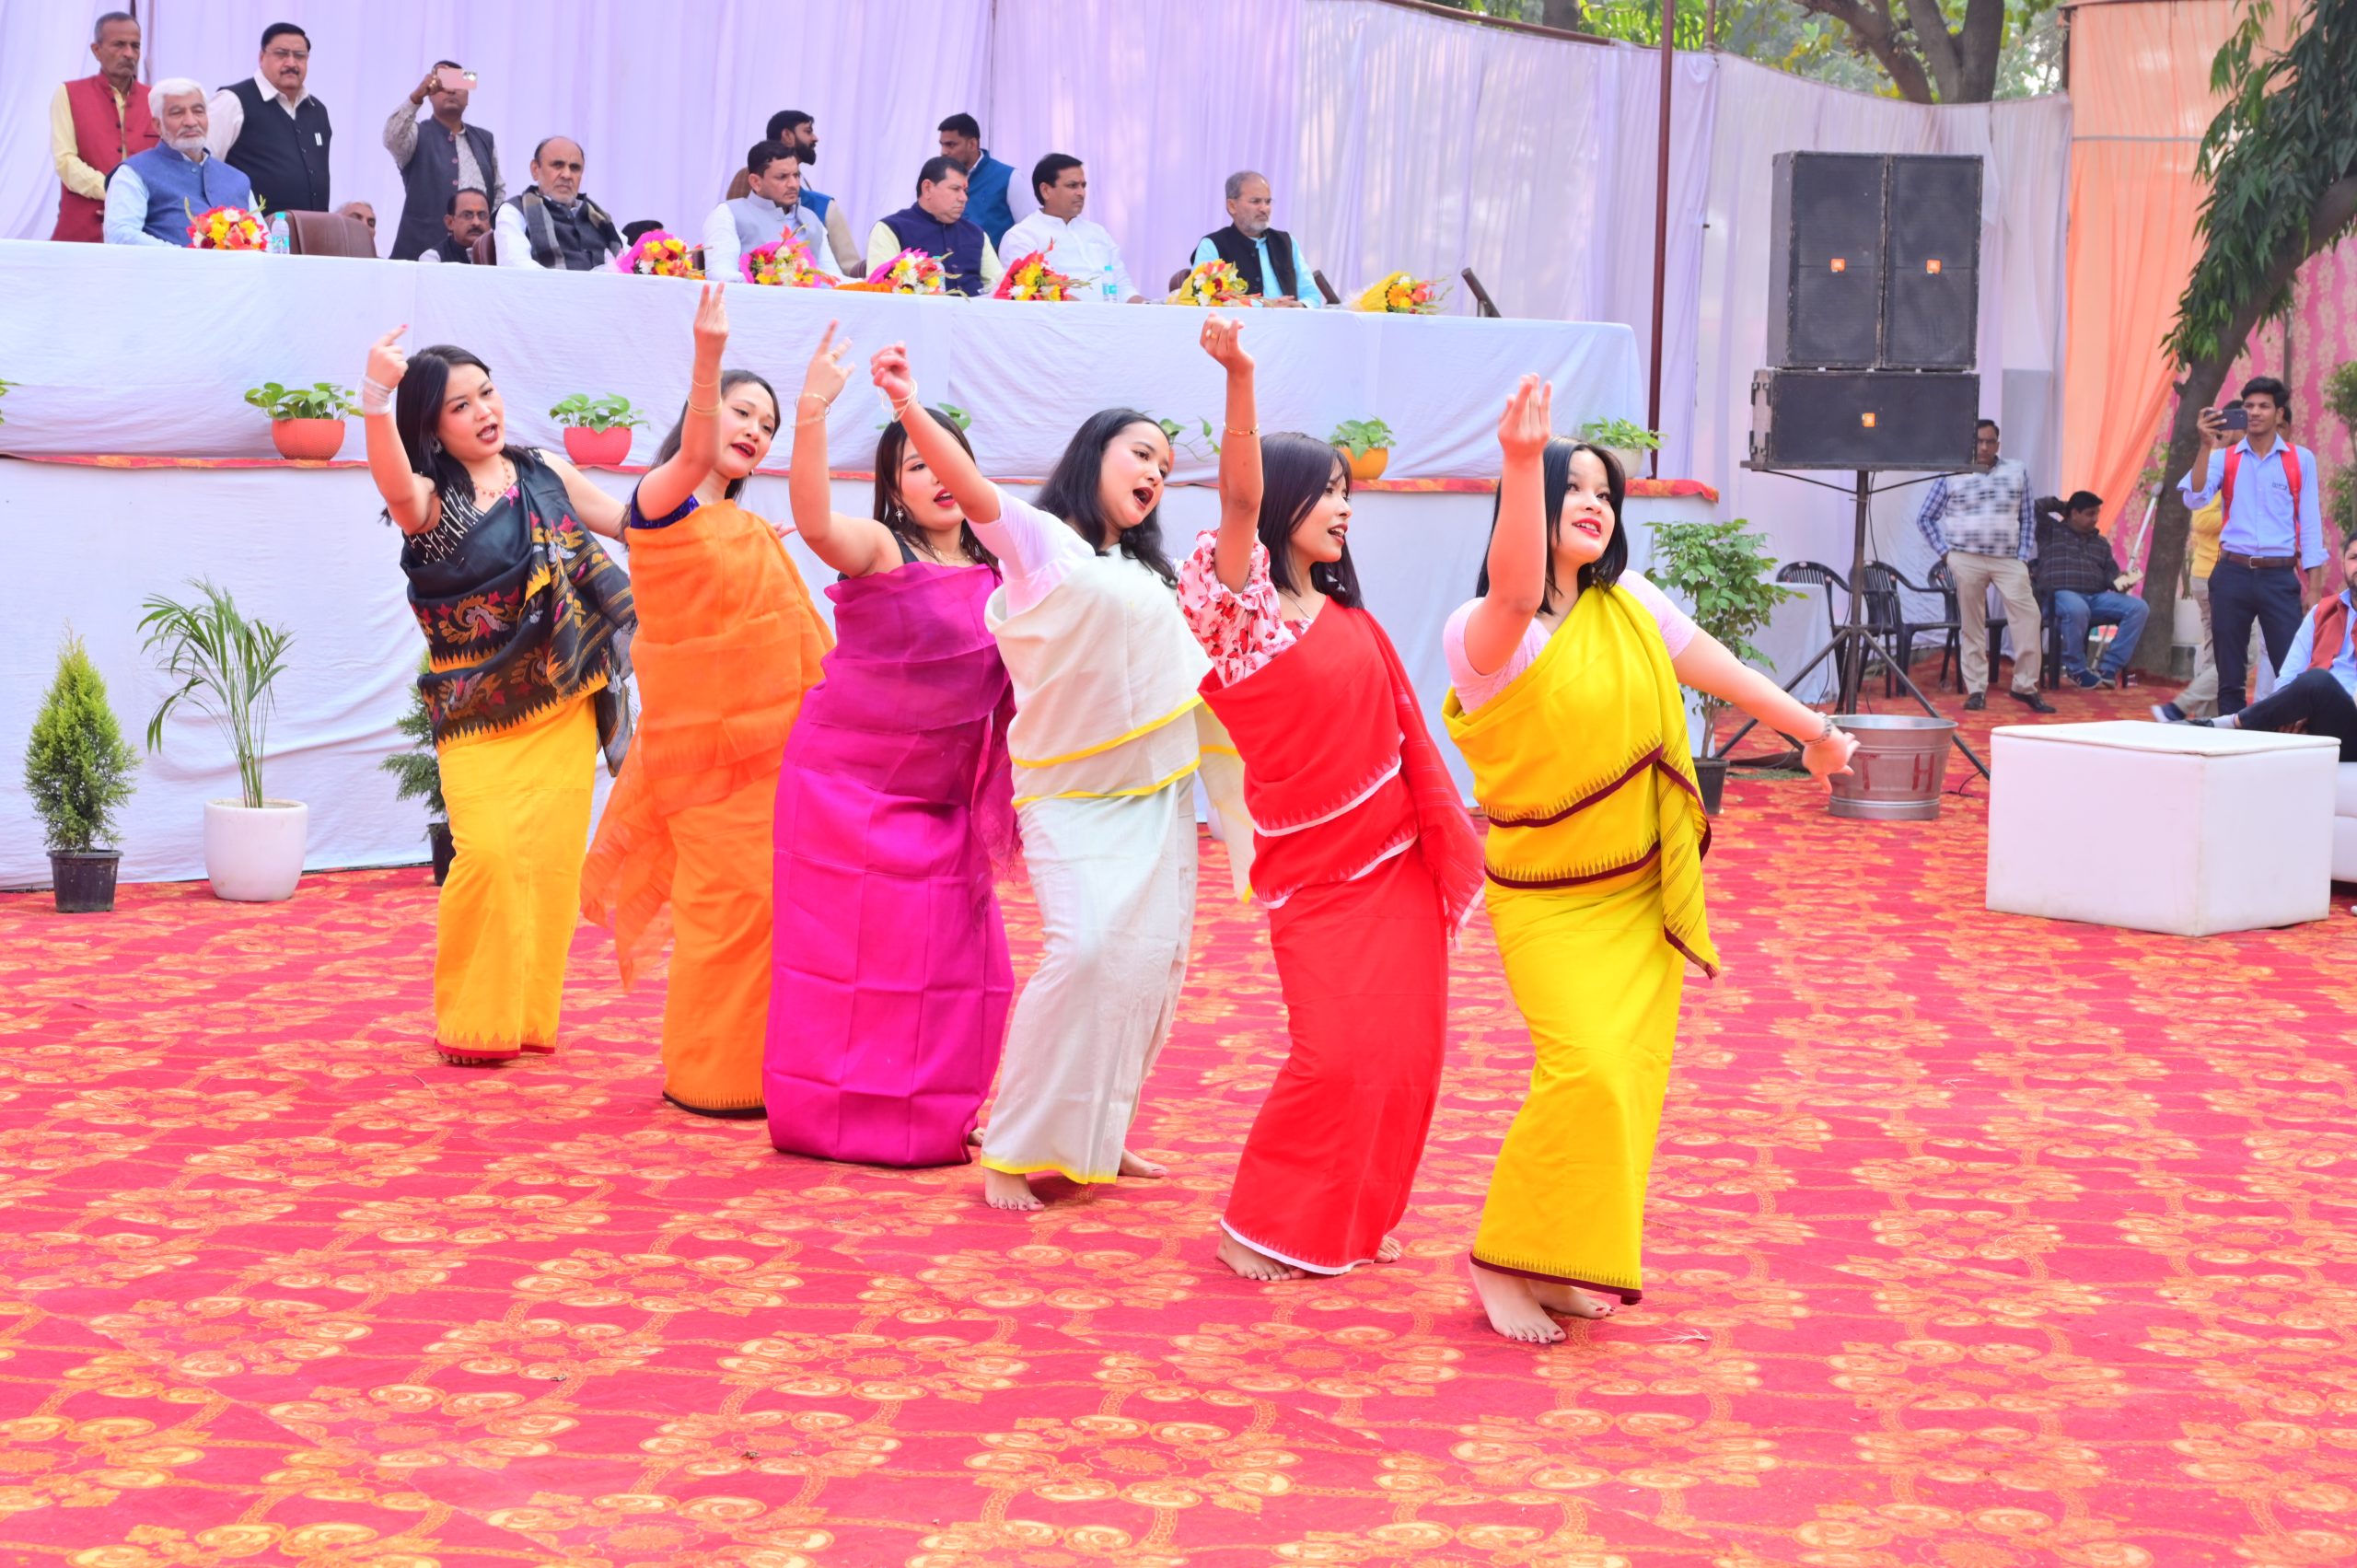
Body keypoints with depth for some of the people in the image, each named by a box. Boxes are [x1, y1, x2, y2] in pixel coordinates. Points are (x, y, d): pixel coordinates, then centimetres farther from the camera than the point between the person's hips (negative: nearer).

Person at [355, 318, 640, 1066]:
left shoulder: (546, 475, 6)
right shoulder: (429, 500, -8)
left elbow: (632, 520, 18)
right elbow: (394, 485, -32)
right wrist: (375, 398, -50)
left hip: (562, 704, 3)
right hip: (478, 715, -3)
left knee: (550, 856, 0)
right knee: (489, 852, -16)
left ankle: (530, 1016, 15)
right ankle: (473, 1023, 1)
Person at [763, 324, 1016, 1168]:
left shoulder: (995, 569, 4)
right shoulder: (879, 550, -13)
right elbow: (814, 523, -35)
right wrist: (811, 413, -46)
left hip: (943, 797, 6)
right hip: (849, 782, -6)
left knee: (955, 960, 6)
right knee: (852, 948, -1)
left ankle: (929, 1117, 20)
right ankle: (833, 1119, 10)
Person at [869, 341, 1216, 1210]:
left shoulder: (1146, 574, 17)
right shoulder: (1038, 540, -6)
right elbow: (971, 487, -24)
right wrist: (910, 409, -39)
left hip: (1156, 796, 7)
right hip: (1073, 796, -7)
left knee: (1151, 961, 2)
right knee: (1084, 951, -21)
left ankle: (1094, 1137, 18)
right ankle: (1013, 1151, -10)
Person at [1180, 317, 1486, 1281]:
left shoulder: (1348, 614, 9)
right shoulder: (1245, 605, -10)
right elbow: (1240, 498, -26)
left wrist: (1447, 828, 18)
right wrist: (1238, 378, -40)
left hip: (1398, 856, 6)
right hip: (1314, 867, -6)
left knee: (1400, 1049, 6)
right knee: (1333, 1052, -12)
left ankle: (1354, 1220, 22)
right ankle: (1263, 1228, 4)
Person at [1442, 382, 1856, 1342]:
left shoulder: (1631, 608, 3)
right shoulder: (1483, 637, -16)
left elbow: (1720, 671, 16)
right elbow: (1517, 597, -39)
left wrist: (1815, 731, 26)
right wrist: (1522, 462, -55)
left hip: (1643, 894, 6)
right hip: (1549, 899, -6)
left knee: (1628, 1075, 4)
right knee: (1584, 1069, -19)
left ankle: (1564, 1264, 17)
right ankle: (1503, 1262, -4)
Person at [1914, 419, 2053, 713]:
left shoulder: (2017, 472, 10)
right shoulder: (1951, 476, 4)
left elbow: (2027, 519, 13)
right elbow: (1925, 517, 9)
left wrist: (2023, 557, 3)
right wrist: (1945, 552, 1)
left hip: (2008, 560, 1)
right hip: (1966, 560, -1)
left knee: (2028, 617, -11)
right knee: (1971, 626, 0)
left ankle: (2025, 686, -3)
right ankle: (1976, 690, 7)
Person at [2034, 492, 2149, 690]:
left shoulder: (2101, 543, 28)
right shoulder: (2051, 532, 13)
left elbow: (2111, 573, 19)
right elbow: (2038, 508, -1)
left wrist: (2119, 581, -5)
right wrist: (2062, 506, 17)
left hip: (2097, 598, 6)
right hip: (2062, 595, -6)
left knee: (2139, 608, -18)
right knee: (2077, 609, -43)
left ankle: (2109, 668, -18)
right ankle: (2077, 669, -20)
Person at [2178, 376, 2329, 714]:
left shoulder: (2301, 459, 6)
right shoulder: (2224, 457, 8)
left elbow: (2310, 524, 5)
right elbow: (2195, 499, -8)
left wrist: (2314, 589, -1)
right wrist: (2206, 446, -17)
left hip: (2280, 578, -1)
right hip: (2232, 575, 1)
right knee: (2229, 675, 5)